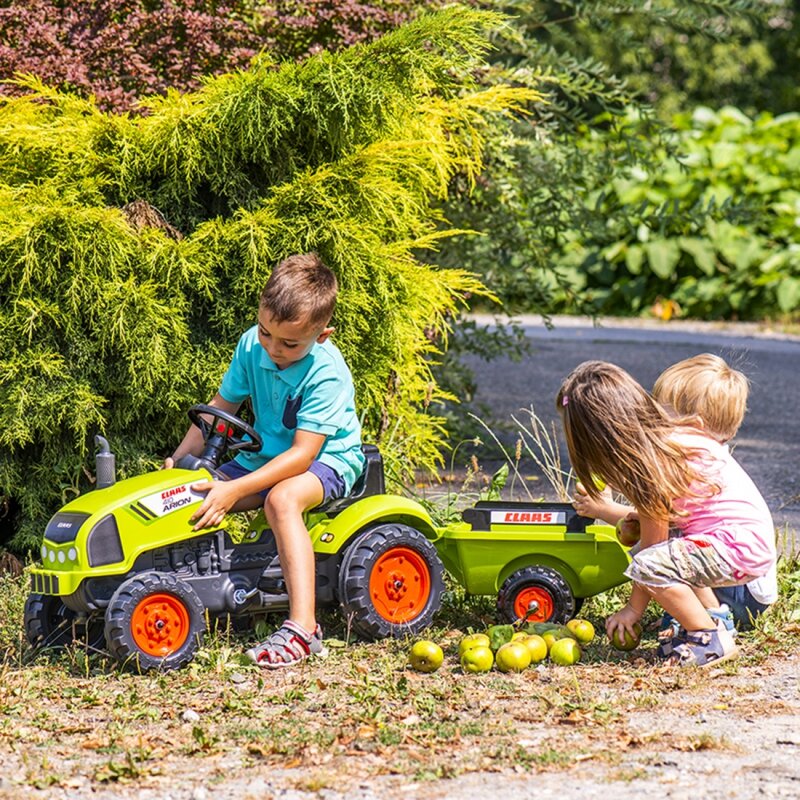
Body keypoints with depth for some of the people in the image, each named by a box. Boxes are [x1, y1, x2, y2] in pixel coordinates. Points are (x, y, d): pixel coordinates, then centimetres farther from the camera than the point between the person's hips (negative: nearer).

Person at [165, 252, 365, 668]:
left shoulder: (326, 374, -26)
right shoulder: (252, 345, -7)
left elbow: (301, 454, -29)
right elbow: (220, 407, 6)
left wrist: (236, 490, -36)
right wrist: (180, 458, -8)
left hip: (327, 461, -7)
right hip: (264, 457, 7)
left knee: (281, 498, -38)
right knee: (193, 495, -12)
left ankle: (302, 627, -45)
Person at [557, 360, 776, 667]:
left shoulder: (654, 462, -20)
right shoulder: (665, 434, 7)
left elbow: (653, 540, -12)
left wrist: (633, 609, -3)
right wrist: (640, 516, 8)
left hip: (740, 546, -10)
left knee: (649, 566, -24)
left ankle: (713, 641, -7)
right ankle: (714, 619, 23)